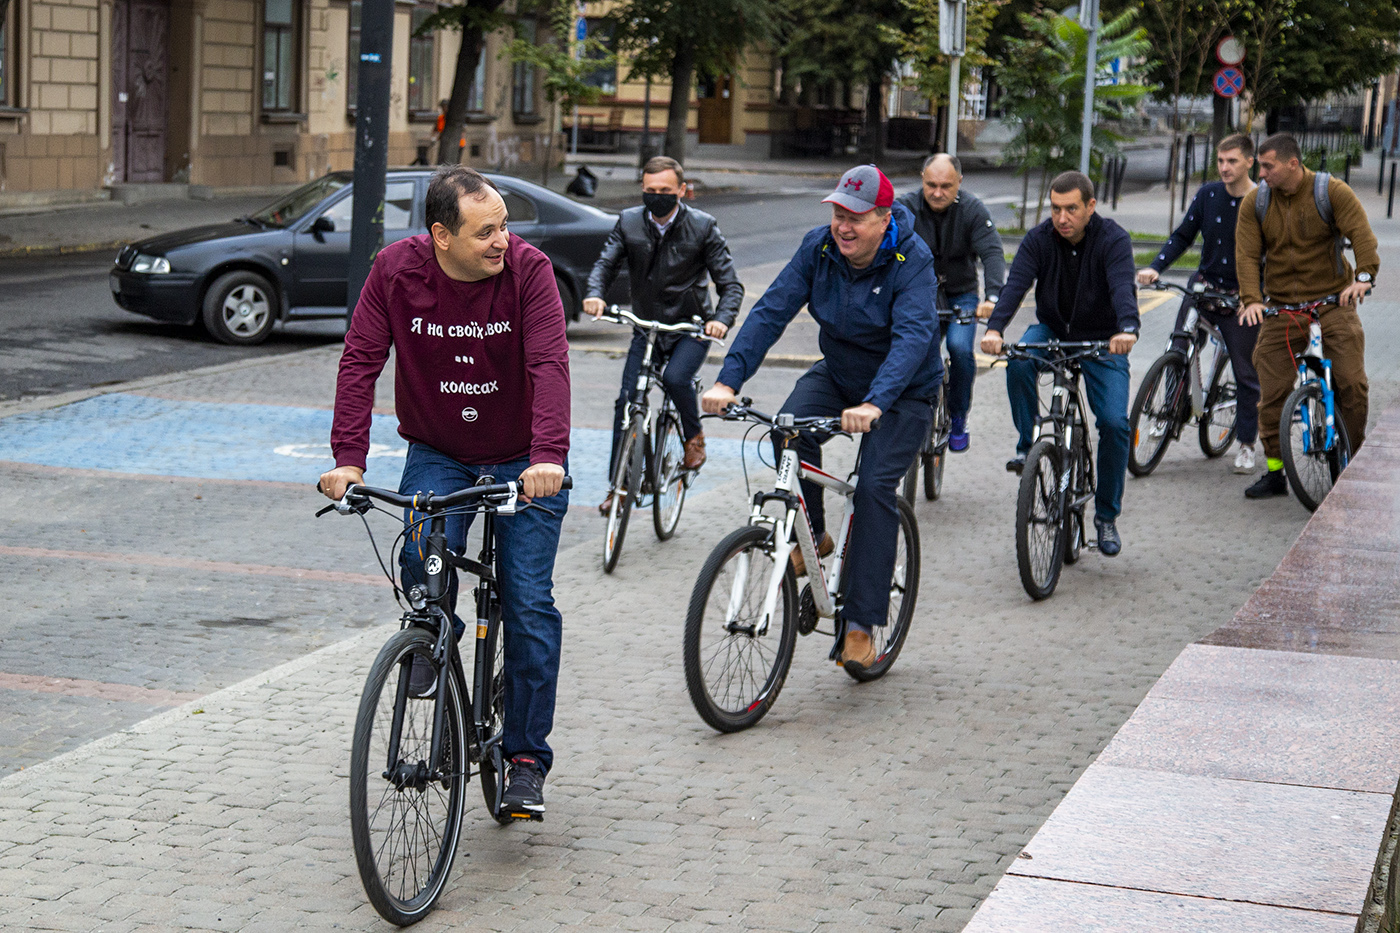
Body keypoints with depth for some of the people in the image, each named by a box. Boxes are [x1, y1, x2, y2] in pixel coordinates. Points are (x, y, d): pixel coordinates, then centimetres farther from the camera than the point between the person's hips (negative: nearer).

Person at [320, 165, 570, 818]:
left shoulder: (527, 269, -20)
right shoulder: (395, 270, -15)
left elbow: (549, 365, -29)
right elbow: (361, 361, -16)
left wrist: (548, 456, -44)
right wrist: (348, 458, -27)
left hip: (523, 461, -1)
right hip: (436, 453, 1)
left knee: (529, 605, -6)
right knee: (423, 554, -26)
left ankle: (526, 757, 7)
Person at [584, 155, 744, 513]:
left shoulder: (702, 226, -11)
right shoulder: (629, 222, -3)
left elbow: (730, 284, -12)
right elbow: (606, 263, -6)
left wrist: (722, 319, -32)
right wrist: (595, 294, -29)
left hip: (691, 327, -3)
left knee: (676, 378, -30)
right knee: (626, 400, -6)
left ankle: (695, 436, 0)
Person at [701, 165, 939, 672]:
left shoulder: (912, 260, -26)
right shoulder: (819, 246, -13)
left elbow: (913, 336, -39)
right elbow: (772, 310, -19)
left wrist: (874, 403, -55)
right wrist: (728, 380, -33)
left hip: (904, 390, -4)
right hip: (838, 373, 4)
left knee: (875, 486, -19)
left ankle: (861, 625, -13)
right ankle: (812, 538, -3)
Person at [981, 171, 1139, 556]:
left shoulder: (1113, 239, -18)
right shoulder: (1039, 239, -11)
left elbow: (1122, 286, -34)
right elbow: (1016, 284, -24)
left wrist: (1126, 329, -55)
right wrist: (994, 328, -44)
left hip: (1102, 340, -2)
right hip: (1052, 330, 2)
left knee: (1115, 423, -15)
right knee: (1018, 361, -32)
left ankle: (1107, 517, 2)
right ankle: (1027, 444, -10)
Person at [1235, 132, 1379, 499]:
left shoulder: (1333, 192, -6)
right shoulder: (1254, 202, 1)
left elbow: (1362, 235, -14)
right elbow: (1247, 254, -4)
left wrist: (1364, 276, -32)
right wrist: (1251, 299, -19)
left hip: (1333, 301, -2)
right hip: (1281, 307, 2)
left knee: (1352, 382, -11)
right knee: (1272, 392, -2)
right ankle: (1274, 472, 9)